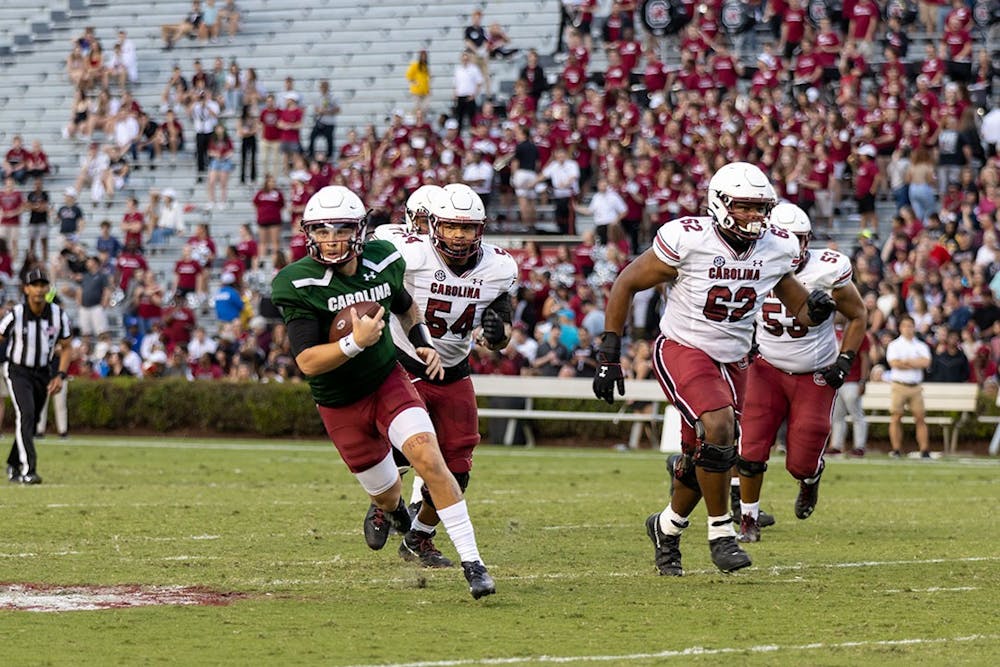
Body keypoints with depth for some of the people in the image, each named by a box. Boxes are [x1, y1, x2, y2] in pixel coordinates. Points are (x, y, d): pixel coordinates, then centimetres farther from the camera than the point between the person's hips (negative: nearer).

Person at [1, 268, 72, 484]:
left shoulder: (58, 315, -9)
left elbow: (65, 347, 4)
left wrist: (60, 376, -7)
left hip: (42, 373, 4)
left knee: (31, 422, 12)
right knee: (26, 415, -22)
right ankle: (28, 469, -29)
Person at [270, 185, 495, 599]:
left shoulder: (382, 262, -8)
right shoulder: (300, 285, -21)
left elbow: (405, 307, 17)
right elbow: (307, 363, -25)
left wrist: (423, 344, 1)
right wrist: (355, 342, -38)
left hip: (388, 382, 2)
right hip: (339, 405, -1)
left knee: (428, 458, -22)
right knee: (388, 495, 12)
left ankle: (472, 563, -18)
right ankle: (385, 511, 54)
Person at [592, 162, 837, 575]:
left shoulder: (777, 249, -4)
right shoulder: (688, 241, -19)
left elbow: (800, 312, 9)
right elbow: (626, 284, -8)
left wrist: (814, 310, -17)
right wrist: (608, 357, -9)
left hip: (732, 362, 6)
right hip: (682, 351, -6)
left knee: (704, 461, 10)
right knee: (717, 428, -27)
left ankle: (667, 526, 39)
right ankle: (721, 532, -11)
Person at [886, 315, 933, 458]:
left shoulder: (921, 346, 12)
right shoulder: (894, 345, 6)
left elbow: (926, 362, -5)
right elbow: (894, 363, -10)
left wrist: (906, 361, -8)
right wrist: (915, 364, -5)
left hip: (915, 386, 1)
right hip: (899, 386, -1)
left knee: (920, 418, -4)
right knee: (896, 418, -6)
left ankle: (924, 450, -5)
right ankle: (896, 450, -3)